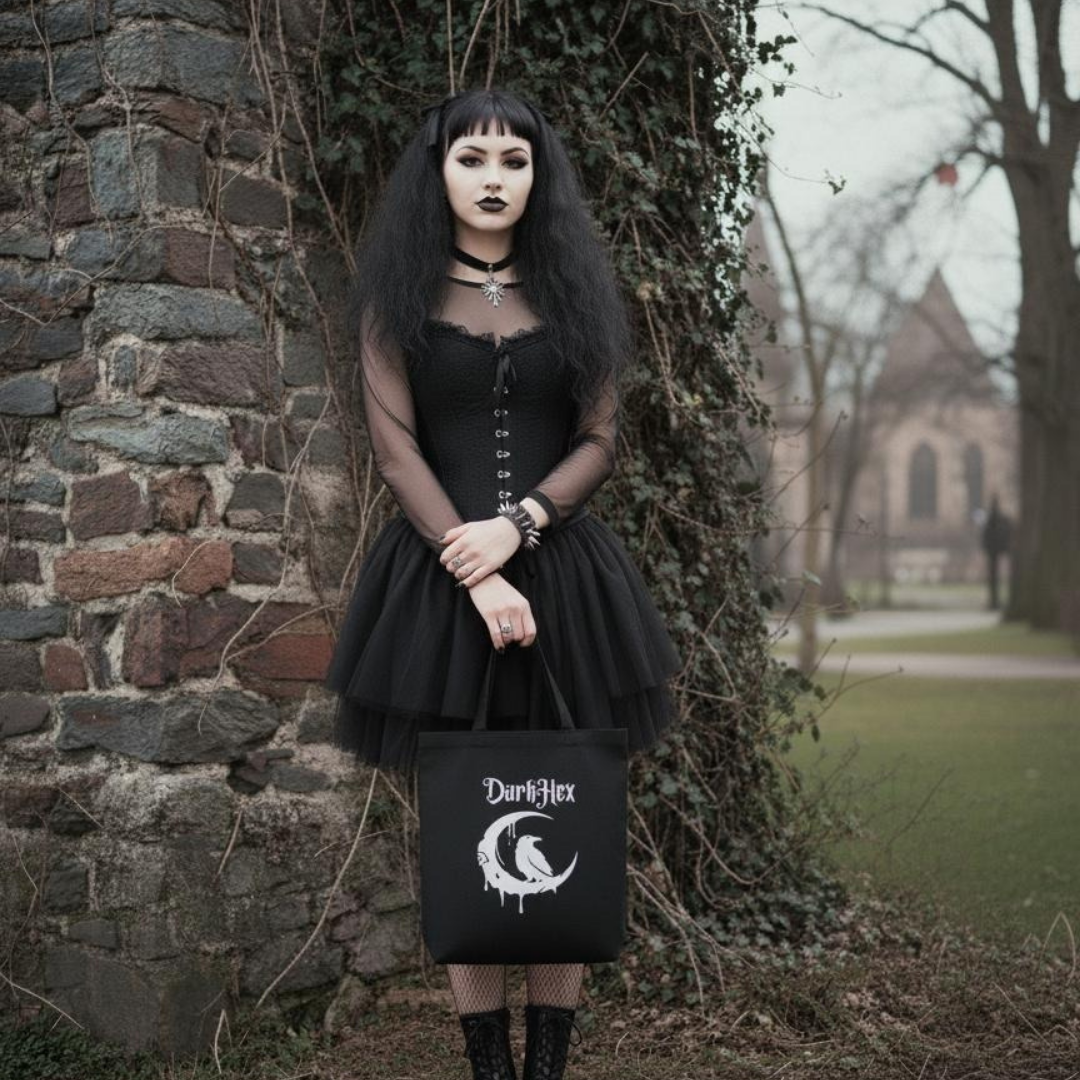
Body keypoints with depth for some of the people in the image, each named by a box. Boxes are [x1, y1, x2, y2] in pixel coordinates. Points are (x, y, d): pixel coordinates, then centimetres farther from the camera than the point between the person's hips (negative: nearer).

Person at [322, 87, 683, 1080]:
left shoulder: (571, 292, 9)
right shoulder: (398, 299, 5)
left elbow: (599, 441, 5)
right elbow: (396, 449, -3)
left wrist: (516, 526, -12)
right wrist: (477, 577, -14)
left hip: (565, 576, 1)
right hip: (439, 578, -1)